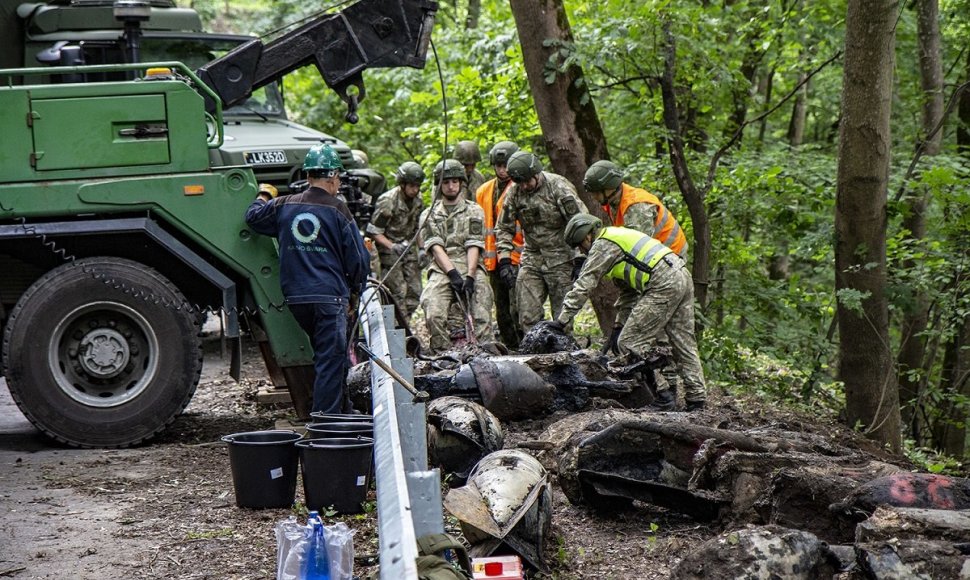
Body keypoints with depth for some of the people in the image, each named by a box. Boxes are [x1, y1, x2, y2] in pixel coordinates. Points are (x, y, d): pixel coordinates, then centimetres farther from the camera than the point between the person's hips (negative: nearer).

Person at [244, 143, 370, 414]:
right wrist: (355, 287, 14)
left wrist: (263, 196, 44)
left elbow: (253, 217, 26)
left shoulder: (283, 206, 6)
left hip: (295, 298, 6)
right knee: (331, 360, -3)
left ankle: (344, 411, 29)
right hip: (329, 296, -6)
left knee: (329, 355, 20)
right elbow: (358, 258, -4)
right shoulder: (337, 210, -6)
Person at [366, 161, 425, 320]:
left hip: (409, 249, 7)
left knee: (415, 292, 0)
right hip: (390, 251, -7)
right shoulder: (387, 201, -17)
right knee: (398, 292, -12)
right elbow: (374, 232, -14)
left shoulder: (417, 200, 4)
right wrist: (392, 246, -26)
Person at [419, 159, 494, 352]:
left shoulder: (474, 212, 17)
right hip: (441, 271, 0)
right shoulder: (429, 215, 18)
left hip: (471, 270, 0)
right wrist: (453, 273, -13)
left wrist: (470, 276, -13)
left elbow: (474, 247, 3)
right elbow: (436, 248, 3)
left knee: (481, 319, -20)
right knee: (434, 315, -25)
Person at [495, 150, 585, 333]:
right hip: (531, 258, 5)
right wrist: (504, 260, -2)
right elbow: (504, 228, 10)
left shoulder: (558, 186, -12)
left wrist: (580, 260, -16)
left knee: (562, 315, -2)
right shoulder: (514, 193, 2)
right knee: (528, 317, 0)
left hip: (560, 259, -4)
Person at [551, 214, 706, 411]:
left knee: (630, 343, -4)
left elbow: (583, 286, -5)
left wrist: (563, 319, -3)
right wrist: (620, 326, 29)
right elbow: (628, 291, 31)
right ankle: (696, 399, 16)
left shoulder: (602, 245, 0)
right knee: (684, 344, 13)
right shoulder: (619, 237, 30)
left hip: (663, 286, -10)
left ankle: (663, 394, -3)